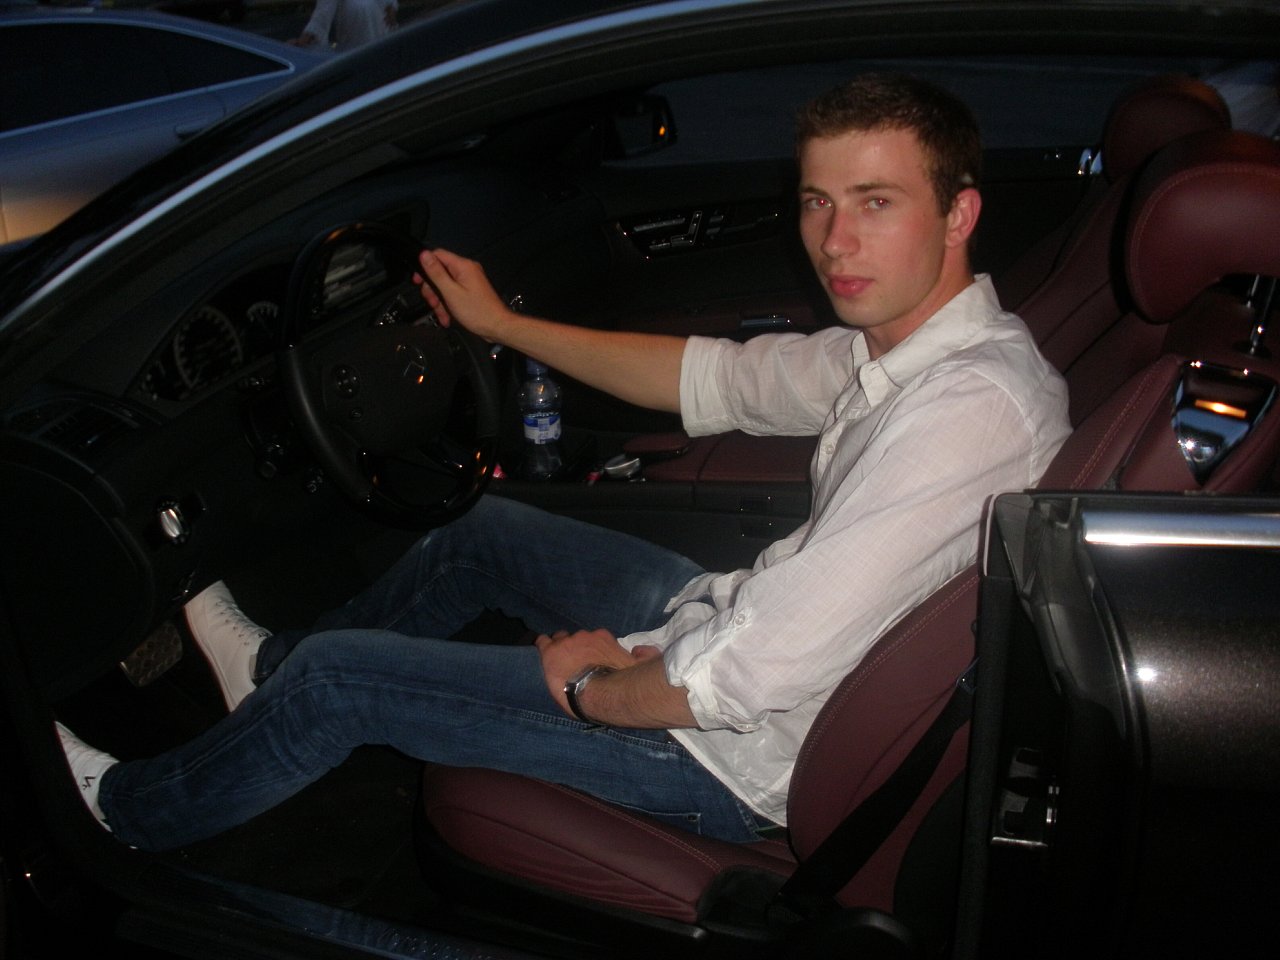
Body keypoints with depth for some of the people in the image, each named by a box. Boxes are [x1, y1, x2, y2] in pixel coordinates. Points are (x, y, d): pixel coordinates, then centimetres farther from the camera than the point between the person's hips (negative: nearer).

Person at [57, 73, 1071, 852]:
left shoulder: (972, 405, -31)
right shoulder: (897, 342, -2)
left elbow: (755, 675, -34)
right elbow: (719, 378, 11)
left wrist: (587, 687, -15)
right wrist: (501, 323, 16)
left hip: (743, 751, -8)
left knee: (335, 679, 0)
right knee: (489, 531, 22)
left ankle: (131, 809, 30)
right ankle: (273, 663, 46)